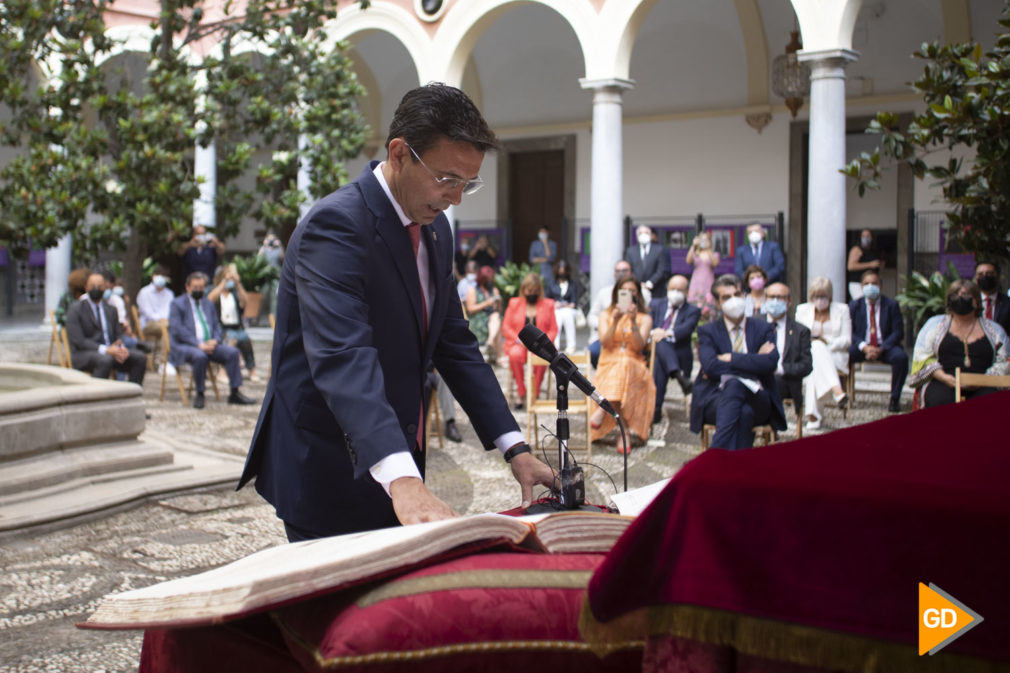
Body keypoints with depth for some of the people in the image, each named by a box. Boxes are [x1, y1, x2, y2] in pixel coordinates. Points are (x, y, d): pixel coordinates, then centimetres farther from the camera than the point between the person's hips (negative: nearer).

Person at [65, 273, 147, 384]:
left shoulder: (111, 310, 18)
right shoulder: (75, 310, -1)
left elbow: (118, 336, 16)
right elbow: (77, 340, -11)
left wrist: (120, 349, -10)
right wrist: (105, 350, -22)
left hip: (110, 351, 6)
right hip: (83, 355, -6)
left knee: (140, 358, -18)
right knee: (105, 360, -38)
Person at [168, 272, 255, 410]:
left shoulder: (208, 303, 22)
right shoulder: (177, 303, 3)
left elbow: (216, 326, 20)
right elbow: (177, 330, -10)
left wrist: (215, 340, -5)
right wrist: (199, 344, -19)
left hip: (209, 344, 6)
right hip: (185, 345, -6)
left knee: (232, 352, -19)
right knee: (200, 356, -38)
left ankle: (235, 393, -15)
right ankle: (199, 394, -22)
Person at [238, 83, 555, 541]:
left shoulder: (435, 229, 7)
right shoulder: (335, 225, -21)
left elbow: (454, 344, 11)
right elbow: (342, 357, -34)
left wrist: (515, 448, 1)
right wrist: (401, 478, -47)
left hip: (397, 467, 8)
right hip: (326, 480, -8)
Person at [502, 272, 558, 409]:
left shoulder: (548, 304, 14)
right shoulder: (514, 304, 14)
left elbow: (553, 330, 9)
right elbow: (506, 327, 8)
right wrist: (519, 340, -9)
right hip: (518, 344, 1)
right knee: (515, 355, -36)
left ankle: (535, 395, -25)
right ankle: (521, 393, -23)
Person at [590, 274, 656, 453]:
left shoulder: (645, 318, 14)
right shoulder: (606, 315, 17)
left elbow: (639, 346, -3)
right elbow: (605, 342, -1)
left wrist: (633, 322, -16)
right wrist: (615, 321, -16)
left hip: (635, 369, -1)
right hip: (608, 367, 1)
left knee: (624, 365, -40)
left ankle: (603, 409, -41)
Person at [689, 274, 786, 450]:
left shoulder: (763, 329, 16)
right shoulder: (707, 331, 13)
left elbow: (770, 363, -5)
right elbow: (710, 366, -7)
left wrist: (730, 358, -5)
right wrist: (753, 361, -5)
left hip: (756, 398, 1)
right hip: (715, 399, -1)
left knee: (734, 386, -36)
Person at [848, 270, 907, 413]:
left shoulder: (891, 305, 3)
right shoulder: (854, 305, 7)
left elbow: (898, 332, -2)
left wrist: (881, 349, -18)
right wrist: (864, 347, -18)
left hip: (885, 347, -1)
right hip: (862, 346, 1)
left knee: (901, 357, -33)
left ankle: (895, 398, -19)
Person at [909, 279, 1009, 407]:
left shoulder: (994, 329, 21)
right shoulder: (935, 324, 19)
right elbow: (922, 357, 9)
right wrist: (944, 377, -8)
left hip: (981, 386, 1)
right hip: (943, 382, -1)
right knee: (942, 401, -36)